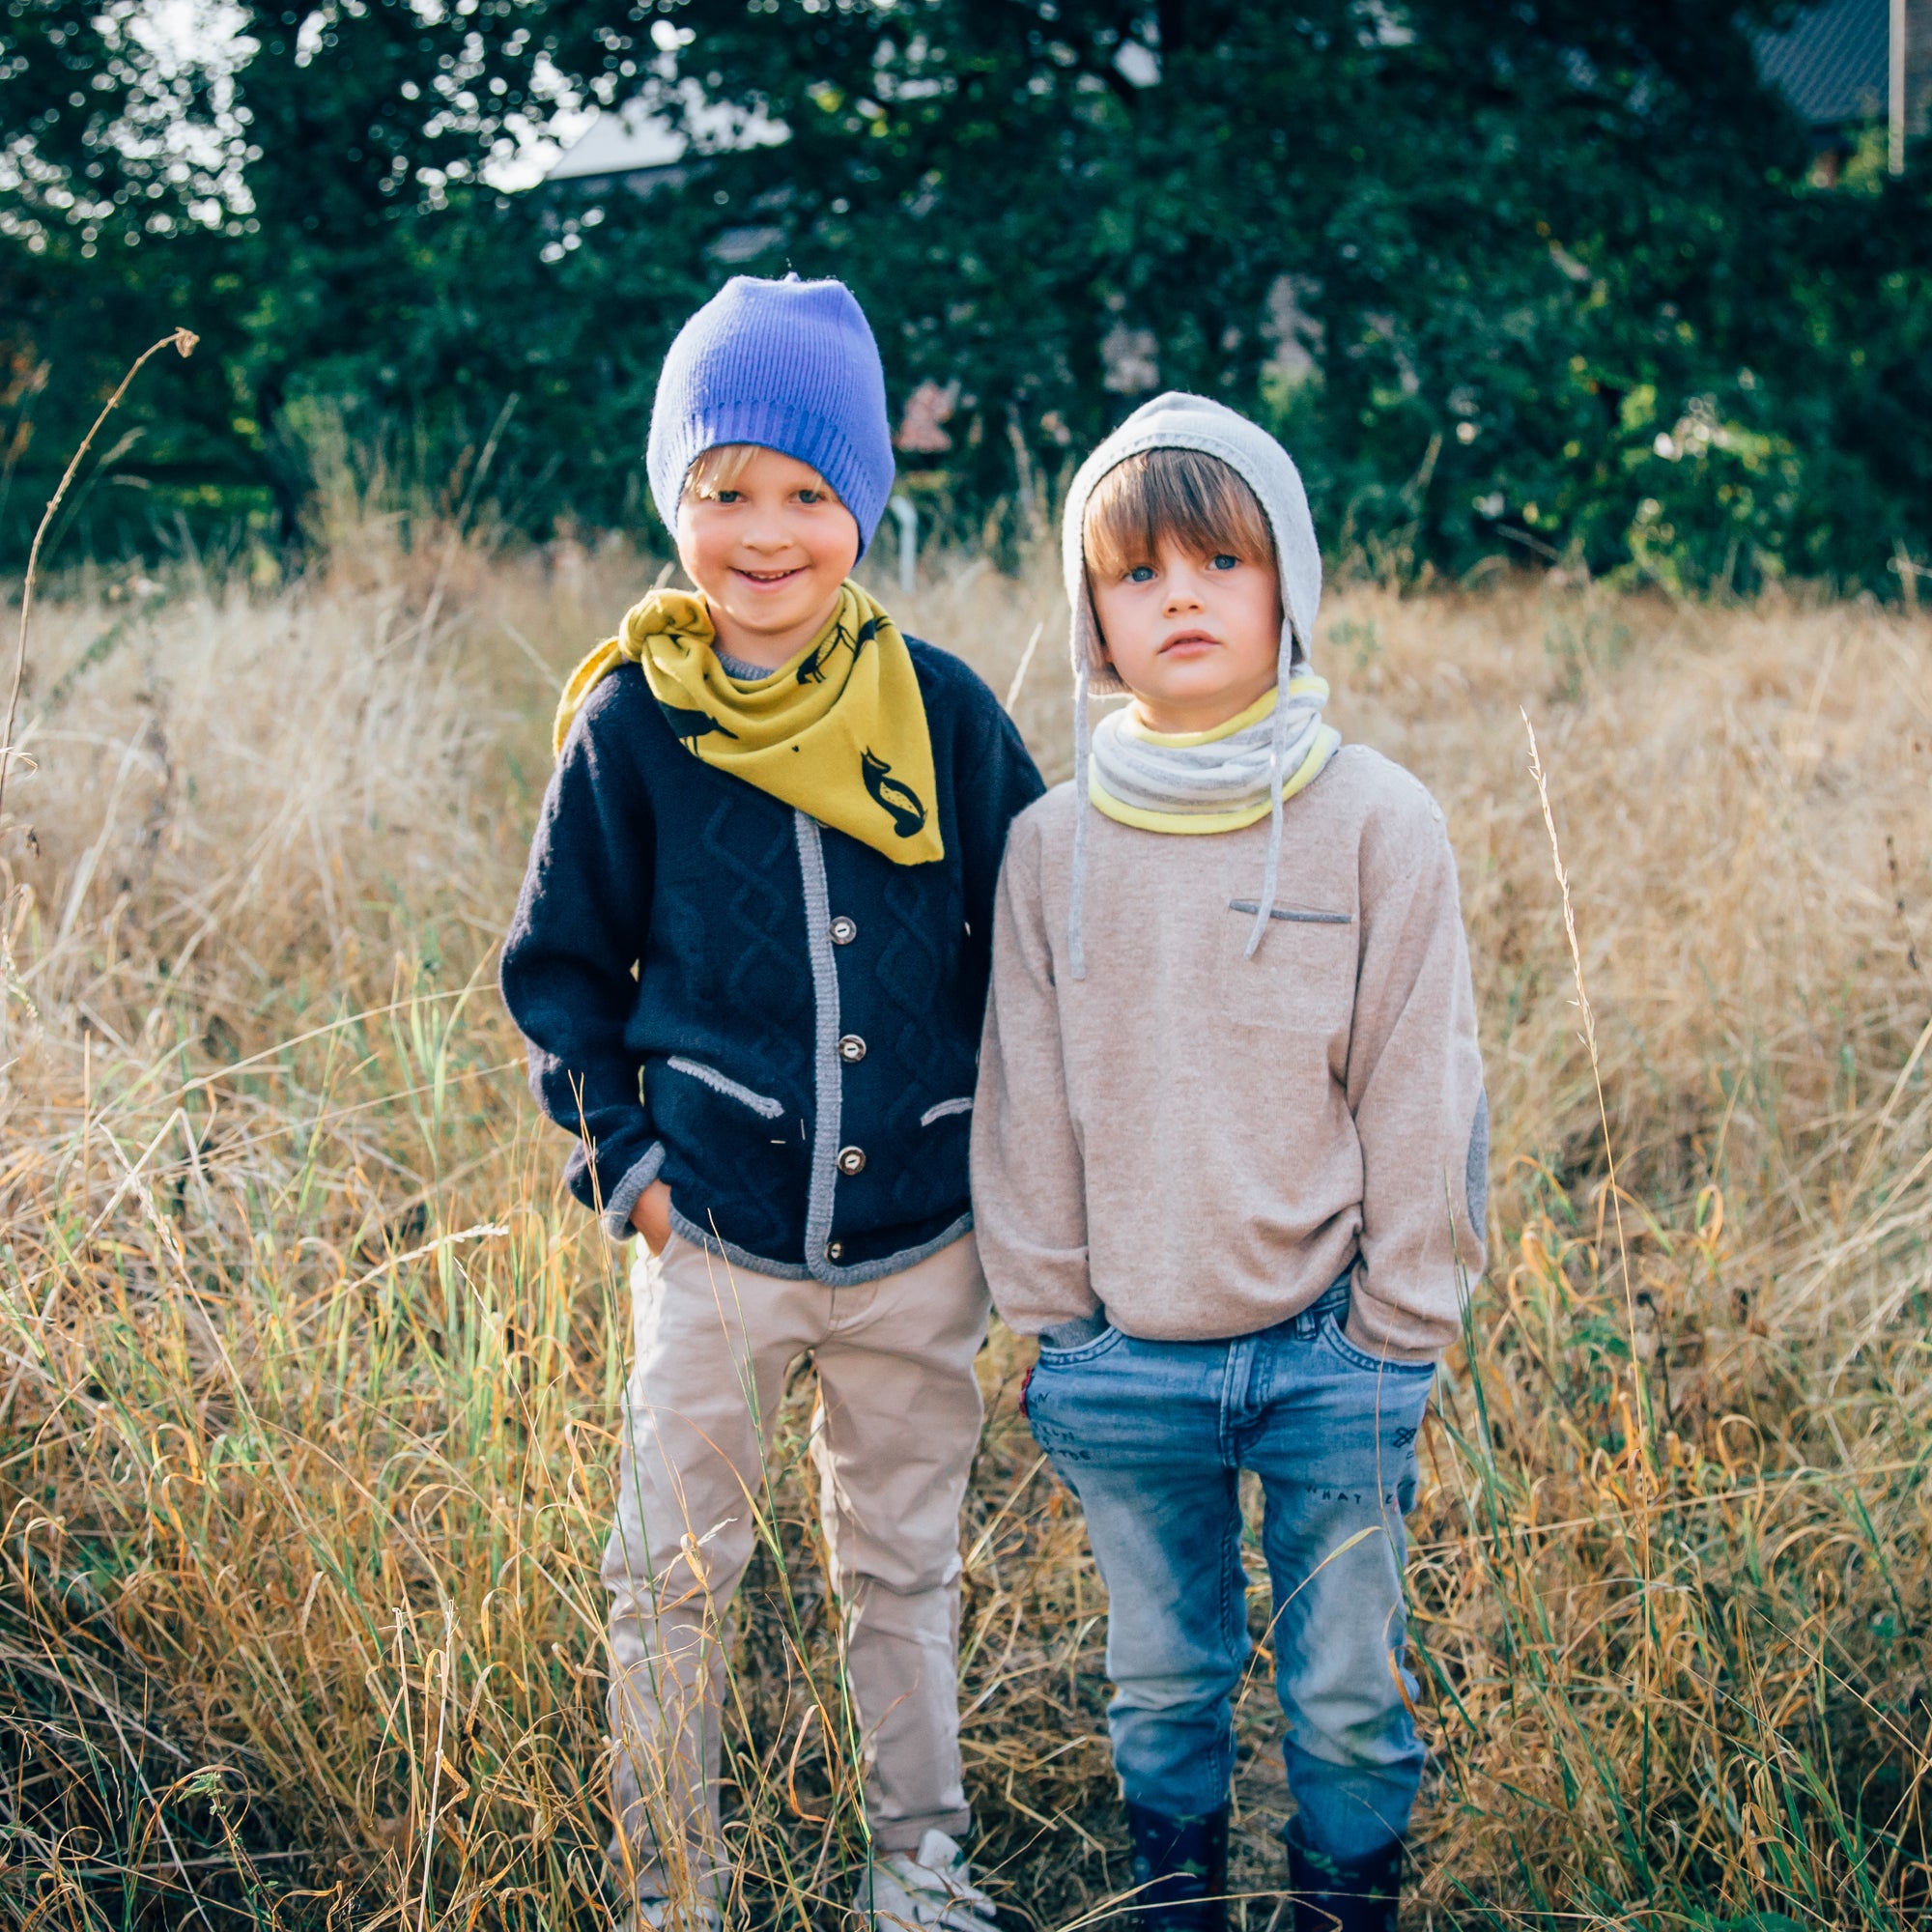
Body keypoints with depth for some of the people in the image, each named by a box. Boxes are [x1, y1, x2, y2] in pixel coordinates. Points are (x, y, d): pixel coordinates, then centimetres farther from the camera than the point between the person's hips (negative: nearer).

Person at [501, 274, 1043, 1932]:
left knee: (906, 1567, 16)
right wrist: (621, 1158, -5)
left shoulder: (945, 711, -5)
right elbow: (560, 967, 3)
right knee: (672, 1576, 7)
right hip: (716, 1238, -1)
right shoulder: (632, 723, -6)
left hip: (921, 1244, 1)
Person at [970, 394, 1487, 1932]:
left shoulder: (1379, 824, -7)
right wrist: (1048, 1319, 5)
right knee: (1163, 1686, 17)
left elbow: (1419, 1094, -4)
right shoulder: (1054, 844, -1)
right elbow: (1026, 1100, 5)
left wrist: (1396, 1336, -4)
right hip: (1125, 1366, 2)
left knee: (1350, 1692, 11)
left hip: (1329, 1358, -2)